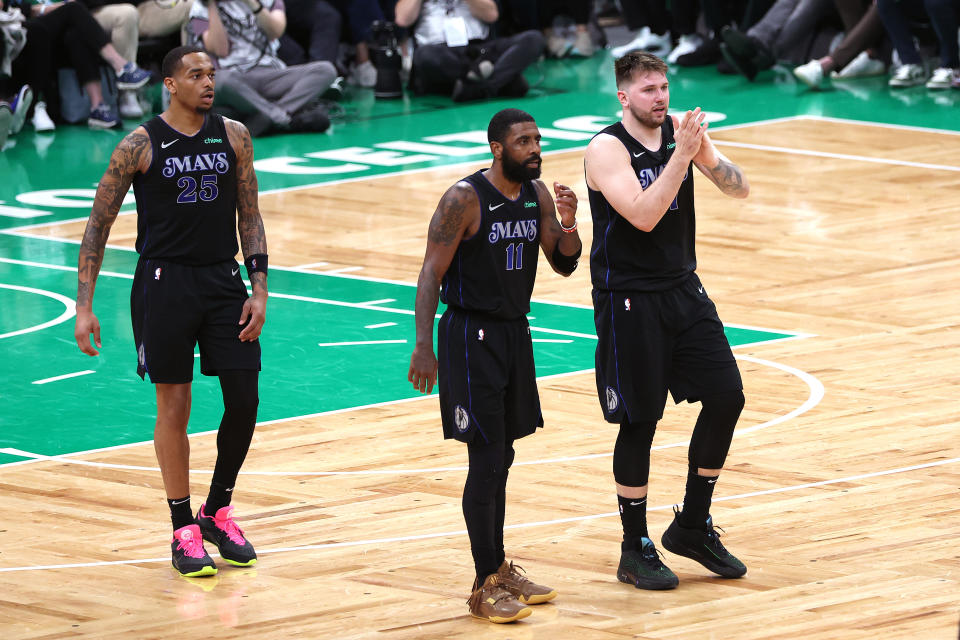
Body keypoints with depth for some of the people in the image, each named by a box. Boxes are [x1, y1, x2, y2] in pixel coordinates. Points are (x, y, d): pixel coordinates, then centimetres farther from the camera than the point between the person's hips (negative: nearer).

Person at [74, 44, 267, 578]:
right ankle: (184, 529, 13)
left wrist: (259, 289, 0)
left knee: (245, 400, 0)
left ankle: (218, 512, 20)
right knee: (174, 407, 1)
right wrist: (84, 307, -7)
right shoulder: (141, 145, -7)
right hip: (165, 283, -3)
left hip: (223, 281, 3)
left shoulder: (233, 137, 3)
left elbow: (249, 215, 9)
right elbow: (99, 225, -2)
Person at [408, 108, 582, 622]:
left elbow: (565, 265, 10)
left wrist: (568, 223, -11)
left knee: (501, 458, 15)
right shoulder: (464, 199, -16)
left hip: (514, 332, 7)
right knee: (486, 460, -9)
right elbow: (431, 274, -16)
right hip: (471, 335, -7)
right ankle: (485, 587, -5)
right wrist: (423, 346, -24)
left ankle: (498, 569, 24)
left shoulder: (536, 195, 4)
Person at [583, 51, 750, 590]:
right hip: (629, 299, -6)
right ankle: (635, 550, 12)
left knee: (727, 396, 0)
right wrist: (681, 156, -28)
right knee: (640, 422, -1)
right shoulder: (608, 150, -14)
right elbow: (643, 215, -26)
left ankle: (692, 526, 15)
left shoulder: (683, 131, 3)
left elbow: (740, 189, 1)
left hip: (683, 290, 6)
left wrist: (707, 154, -18)